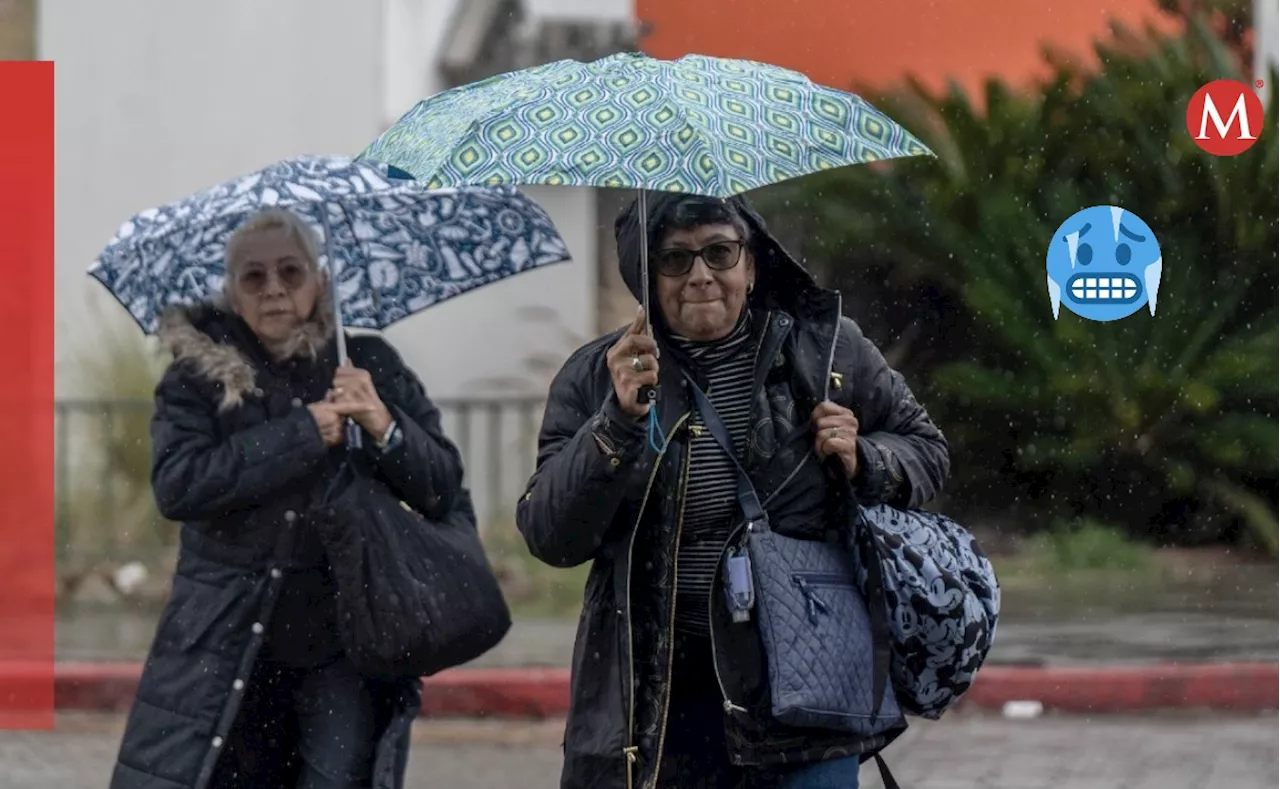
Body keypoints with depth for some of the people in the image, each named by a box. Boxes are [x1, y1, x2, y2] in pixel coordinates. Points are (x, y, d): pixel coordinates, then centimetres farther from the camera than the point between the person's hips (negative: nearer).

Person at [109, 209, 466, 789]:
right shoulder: (198, 377, 3)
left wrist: (385, 428, -15)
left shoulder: (370, 367, 7)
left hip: (344, 648, 1)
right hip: (226, 649, 0)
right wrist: (306, 432, -15)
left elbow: (443, 490, 4)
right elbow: (176, 485, -14)